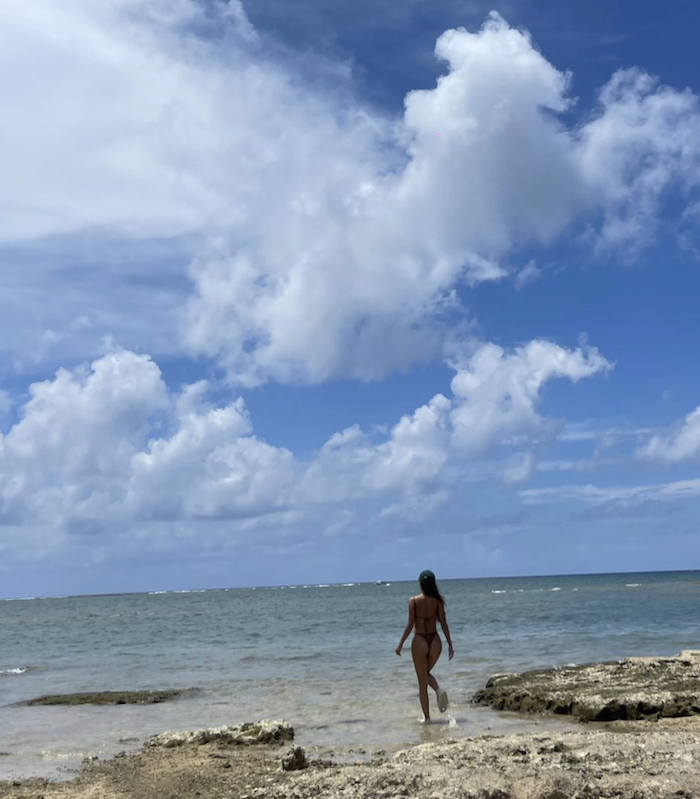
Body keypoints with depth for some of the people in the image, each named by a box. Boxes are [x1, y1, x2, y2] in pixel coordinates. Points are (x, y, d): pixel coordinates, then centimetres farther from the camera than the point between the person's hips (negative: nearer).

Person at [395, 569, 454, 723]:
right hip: (435, 641, 3)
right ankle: (439, 690, -3)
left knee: (422, 682, 10)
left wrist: (401, 643, -2)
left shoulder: (414, 601, -8)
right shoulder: (437, 601, -2)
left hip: (419, 641, -3)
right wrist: (450, 644, 5)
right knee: (426, 673, 27)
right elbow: (444, 624, -1)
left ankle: (426, 717, 12)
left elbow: (410, 625, -10)